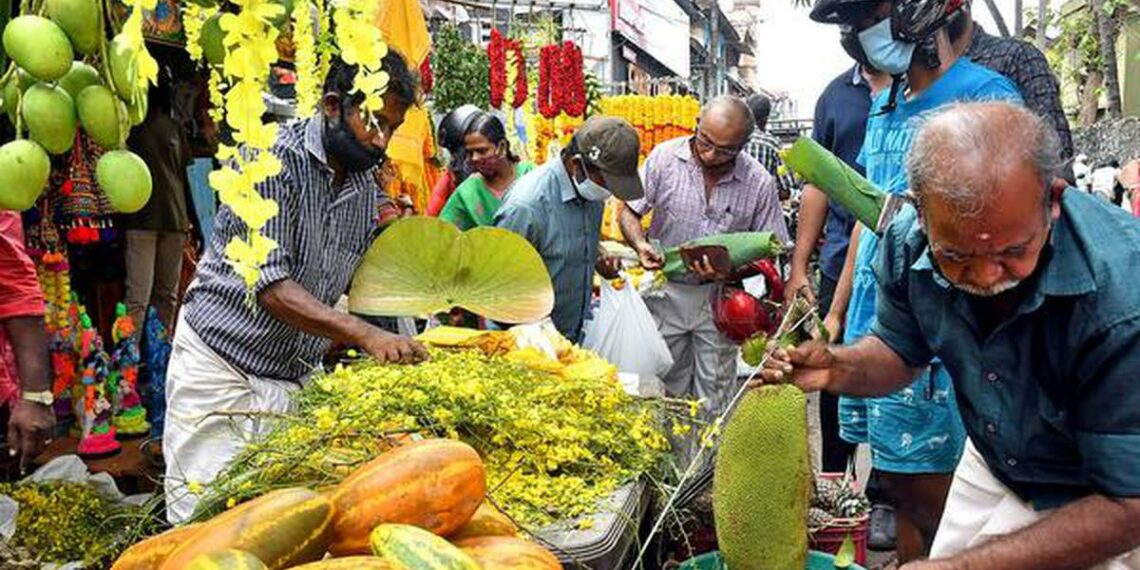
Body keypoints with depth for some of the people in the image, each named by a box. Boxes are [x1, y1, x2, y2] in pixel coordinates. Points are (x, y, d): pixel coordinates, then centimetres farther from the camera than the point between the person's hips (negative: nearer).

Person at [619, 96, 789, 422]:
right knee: (667, 388, 14)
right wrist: (641, 245, -20)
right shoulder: (665, 158, -10)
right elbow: (629, 211, 0)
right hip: (666, 293, 1)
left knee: (714, 401, 7)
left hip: (718, 299, -1)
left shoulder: (759, 183, -11)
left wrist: (730, 271, -22)